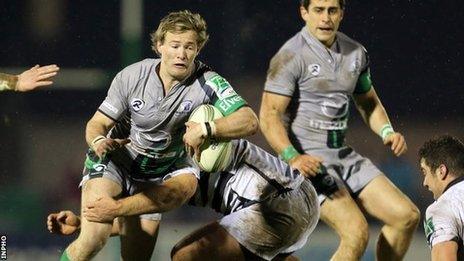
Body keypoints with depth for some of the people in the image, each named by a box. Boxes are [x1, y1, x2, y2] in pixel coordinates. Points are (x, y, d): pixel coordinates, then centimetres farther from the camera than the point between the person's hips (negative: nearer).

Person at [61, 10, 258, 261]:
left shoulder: (208, 83, -18)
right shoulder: (131, 77, -16)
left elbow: (249, 121, -27)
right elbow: (98, 122, -8)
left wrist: (206, 129, -42)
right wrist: (98, 140, -33)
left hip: (156, 176, 3)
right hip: (113, 162, -3)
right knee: (94, 237, -24)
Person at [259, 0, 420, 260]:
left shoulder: (356, 53, 10)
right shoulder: (291, 56, -11)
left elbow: (369, 103, 24)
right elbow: (269, 115, -15)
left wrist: (387, 132, 4)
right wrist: (292, 157, -30)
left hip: (345, 156, 7)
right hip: (308, 161, -7)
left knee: (407, 216, 0)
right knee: (356, 232, -23)